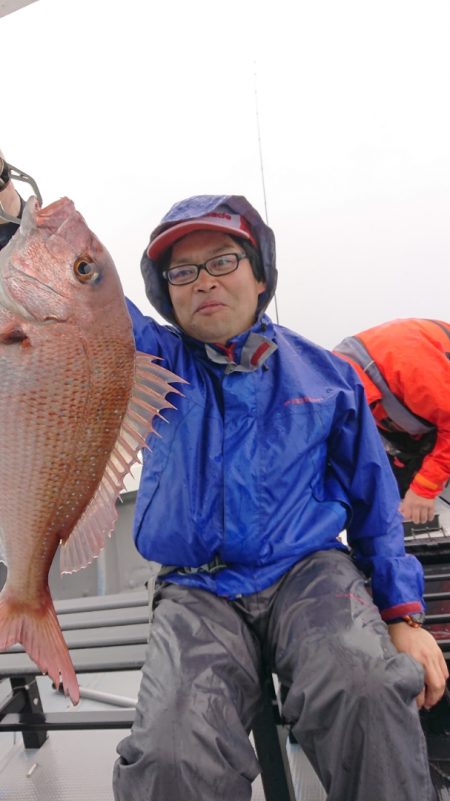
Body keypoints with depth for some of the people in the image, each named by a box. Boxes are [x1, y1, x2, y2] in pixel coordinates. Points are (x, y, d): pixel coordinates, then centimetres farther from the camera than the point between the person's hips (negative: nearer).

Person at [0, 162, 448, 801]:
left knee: (366, 692, -34)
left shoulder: (325, 375, 10)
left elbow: (372, 501, 13)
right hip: (198, 593, 0)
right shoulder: (156, 358, 11)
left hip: (310, 573, 1)